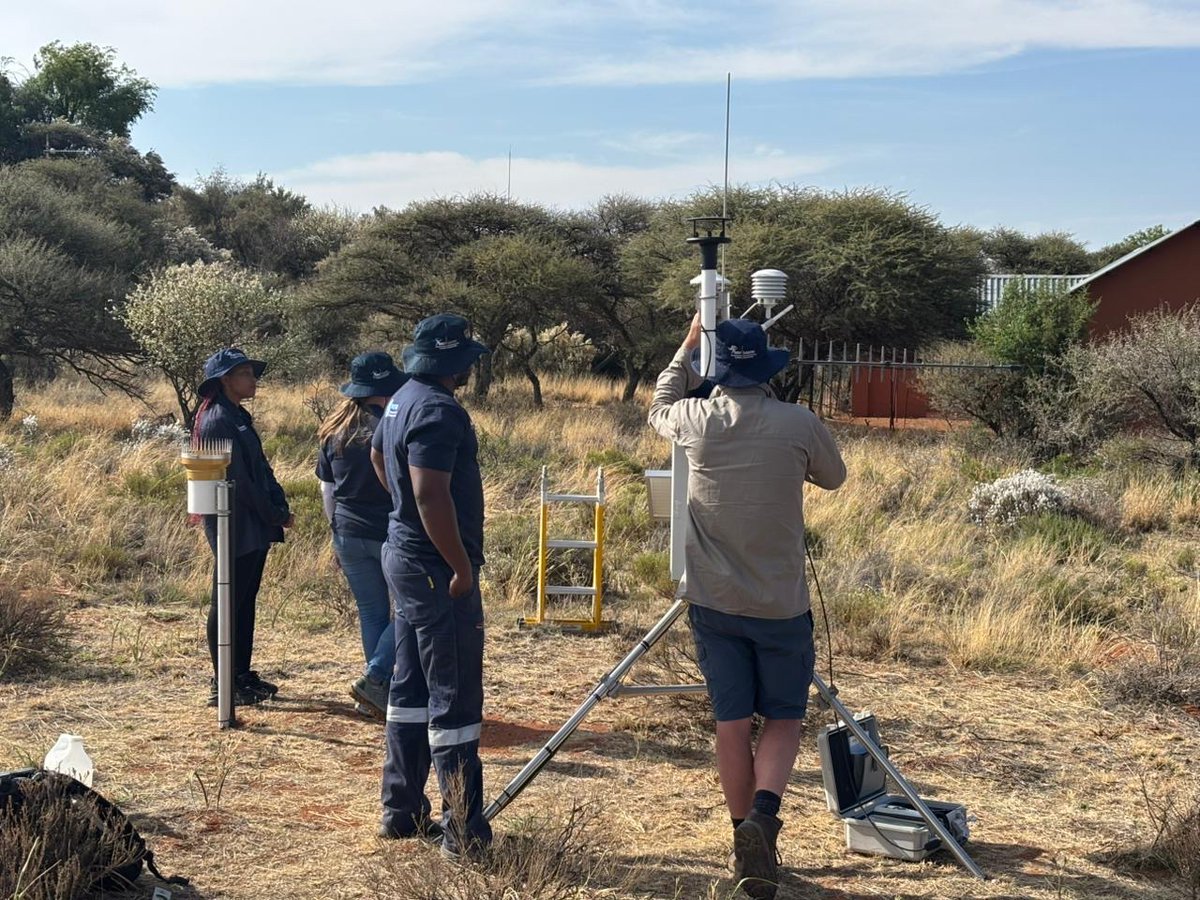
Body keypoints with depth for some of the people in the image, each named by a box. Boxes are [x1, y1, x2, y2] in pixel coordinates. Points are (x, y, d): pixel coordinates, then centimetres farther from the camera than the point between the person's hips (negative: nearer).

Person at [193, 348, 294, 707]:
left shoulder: (238, 417, 16)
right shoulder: (218, 420, -16)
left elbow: (261, 469, 15)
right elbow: (237, 479, -19)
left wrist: (280, 508, 3)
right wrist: (273, 516, -12)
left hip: (254, 528, 10)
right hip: (235, 527, -10)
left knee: (245, 602, 15)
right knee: (228, 604, -3)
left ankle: (242, 676, 23)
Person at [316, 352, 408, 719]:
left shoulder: (333, 431, 4)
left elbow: (327, 490, 11)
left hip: (349, 535, 5)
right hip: (392, 534, -5)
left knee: (372, 612, 15)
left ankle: (380, 692, 17)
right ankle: (374, 678, -6)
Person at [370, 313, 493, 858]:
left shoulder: (403, 400, 11)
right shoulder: (438, 410, -21)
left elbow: (378, 454, 30)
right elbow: (431, 494, -29)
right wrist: (462, 567, -24)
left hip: (403, 557, 10)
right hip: (435, 567, -10)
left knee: (411, 687, 17)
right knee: (455, 699, -5)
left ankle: (402, 811, 25)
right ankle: (463, 830, -1)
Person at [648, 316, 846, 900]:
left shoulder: (695, 420, -6)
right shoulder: (798, 425, -10)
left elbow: (658, 407, 20)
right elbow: (833, 477, 11)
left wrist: (688, 344, 26)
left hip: (712, 601, 2)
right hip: (781, 604, -2)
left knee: (731, 721, 10)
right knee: (783, 718, 11)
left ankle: (745, 841, 16)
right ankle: (763, 812, -13)